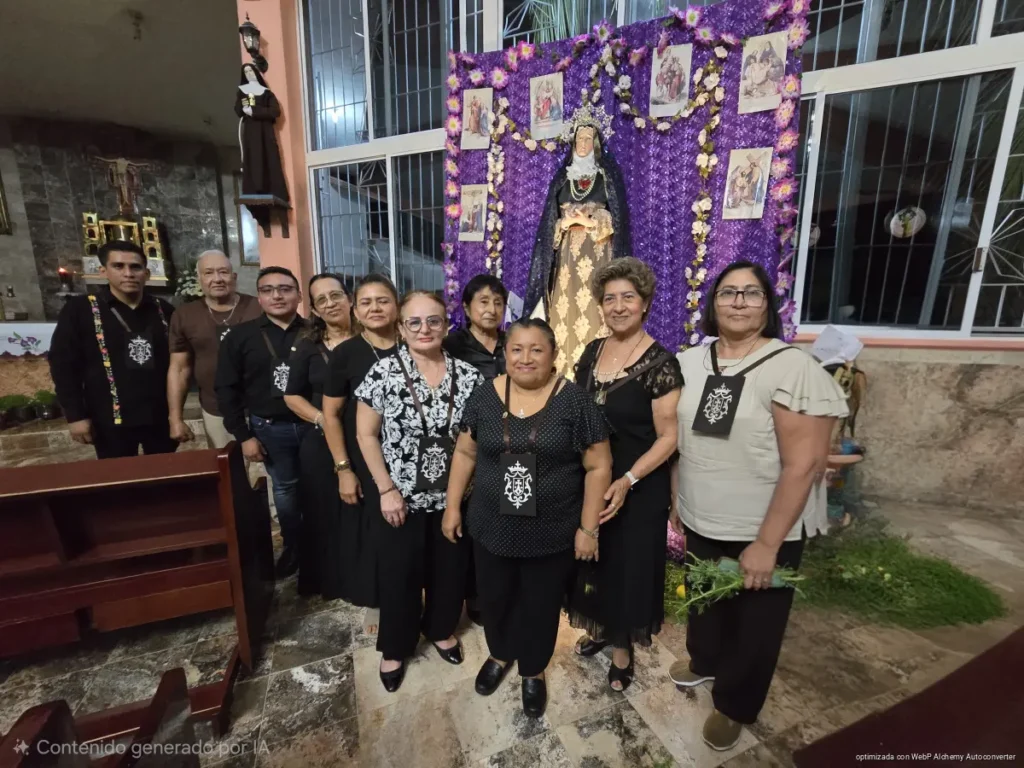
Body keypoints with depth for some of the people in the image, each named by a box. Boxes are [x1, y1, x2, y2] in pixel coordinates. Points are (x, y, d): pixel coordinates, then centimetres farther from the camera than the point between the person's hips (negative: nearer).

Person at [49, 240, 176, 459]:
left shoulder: (163, 310, 4)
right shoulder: (79, 309, -3)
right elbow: (63, 364, -2)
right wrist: (75, 416, -6)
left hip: (161, 417, 2)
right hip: (112, 421, -2)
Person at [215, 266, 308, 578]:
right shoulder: (241, 336, -1)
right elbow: (226, 388, 0)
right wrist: (243, 435, -3)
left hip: (312, 424, -1)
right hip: (269, 428, 1)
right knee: (285, 488, 16)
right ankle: (293, 546, 35)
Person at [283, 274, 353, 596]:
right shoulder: (307, 346, 2)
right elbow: (292, 395, 6)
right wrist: (322, 419, -10)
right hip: (321, 444, 1)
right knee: (325, 513, 12)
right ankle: (328, 580, 34)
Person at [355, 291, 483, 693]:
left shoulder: (467, 375, -7)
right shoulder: (384, 372, -13)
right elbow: (365, 434, -8)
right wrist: (386, 489, -11)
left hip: (454, 495, 3)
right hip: (403, 496, -2)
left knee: (450, 567, 19)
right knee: (400, 574, 14)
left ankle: (441, 629, 48)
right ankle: (395, 647, 42)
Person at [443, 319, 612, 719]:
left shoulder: (574, 401, -13)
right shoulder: (485, 397, -5)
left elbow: (598, 467, -9)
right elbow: (465, 453, 5)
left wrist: (588, 527, -8)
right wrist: (452, 506, 5)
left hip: (552, 533, -2)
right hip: (492, 527, 3)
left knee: (540, 605, 19)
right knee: (493, 598, 23)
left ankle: (533, 671, 48)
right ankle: (499, 654, 54)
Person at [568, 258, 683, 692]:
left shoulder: (660, 363, -17)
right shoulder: (592, 352, 1)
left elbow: (668, 437, -16)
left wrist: (627, 481, -26)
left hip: (637, 486, -5)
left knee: (627, 564, 13)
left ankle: (622, 648, 38)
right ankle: (600, 628, 46)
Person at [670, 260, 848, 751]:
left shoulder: (793, 368, -18)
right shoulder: (690, 363, -2)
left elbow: (803, 465, -19)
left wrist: (767, 543, -19)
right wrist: (675, 501, 8)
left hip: (762, 533, -4)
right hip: (700, 524, 5)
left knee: (753, 625, 18)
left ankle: (735, 705, 46)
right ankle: (705, 662, 57)